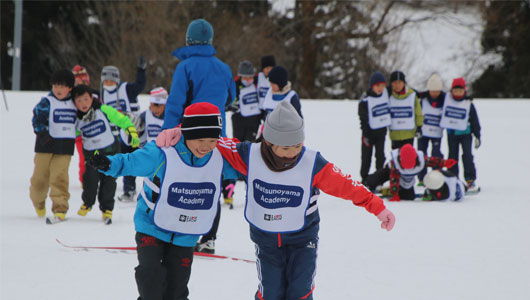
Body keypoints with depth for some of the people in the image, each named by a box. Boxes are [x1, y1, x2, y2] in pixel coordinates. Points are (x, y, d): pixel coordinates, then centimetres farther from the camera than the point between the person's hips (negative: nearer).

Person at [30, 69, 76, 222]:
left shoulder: (73, 103, 11)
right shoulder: (47, 102, -3)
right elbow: (37, 119, -10)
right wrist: (43, 133, -23)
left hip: (65, 147, 2)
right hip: (45, 146, -2)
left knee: (60, 177, -11)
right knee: (40, 176, 5)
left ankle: (60, 209, -12)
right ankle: (38, 203, 30)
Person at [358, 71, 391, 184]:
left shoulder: (386, 93, -1)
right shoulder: (365, 101, -16)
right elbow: (363, 119, -12)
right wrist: (365, 135, -14)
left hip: (381, 131, 4)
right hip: (370, 132, -4)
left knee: (380, 156, 3)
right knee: (366, 156, 5)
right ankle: (364, 178, 15)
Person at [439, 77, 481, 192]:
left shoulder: (468, 104, -3)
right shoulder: (447, 99, 0)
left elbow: (474, 121, 2)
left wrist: (477, 136, 2)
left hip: (465, 133, -2)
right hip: (451, 133, 2)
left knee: (467, 155, -12)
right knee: (452, 156, 7)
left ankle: (470, 179, -11)